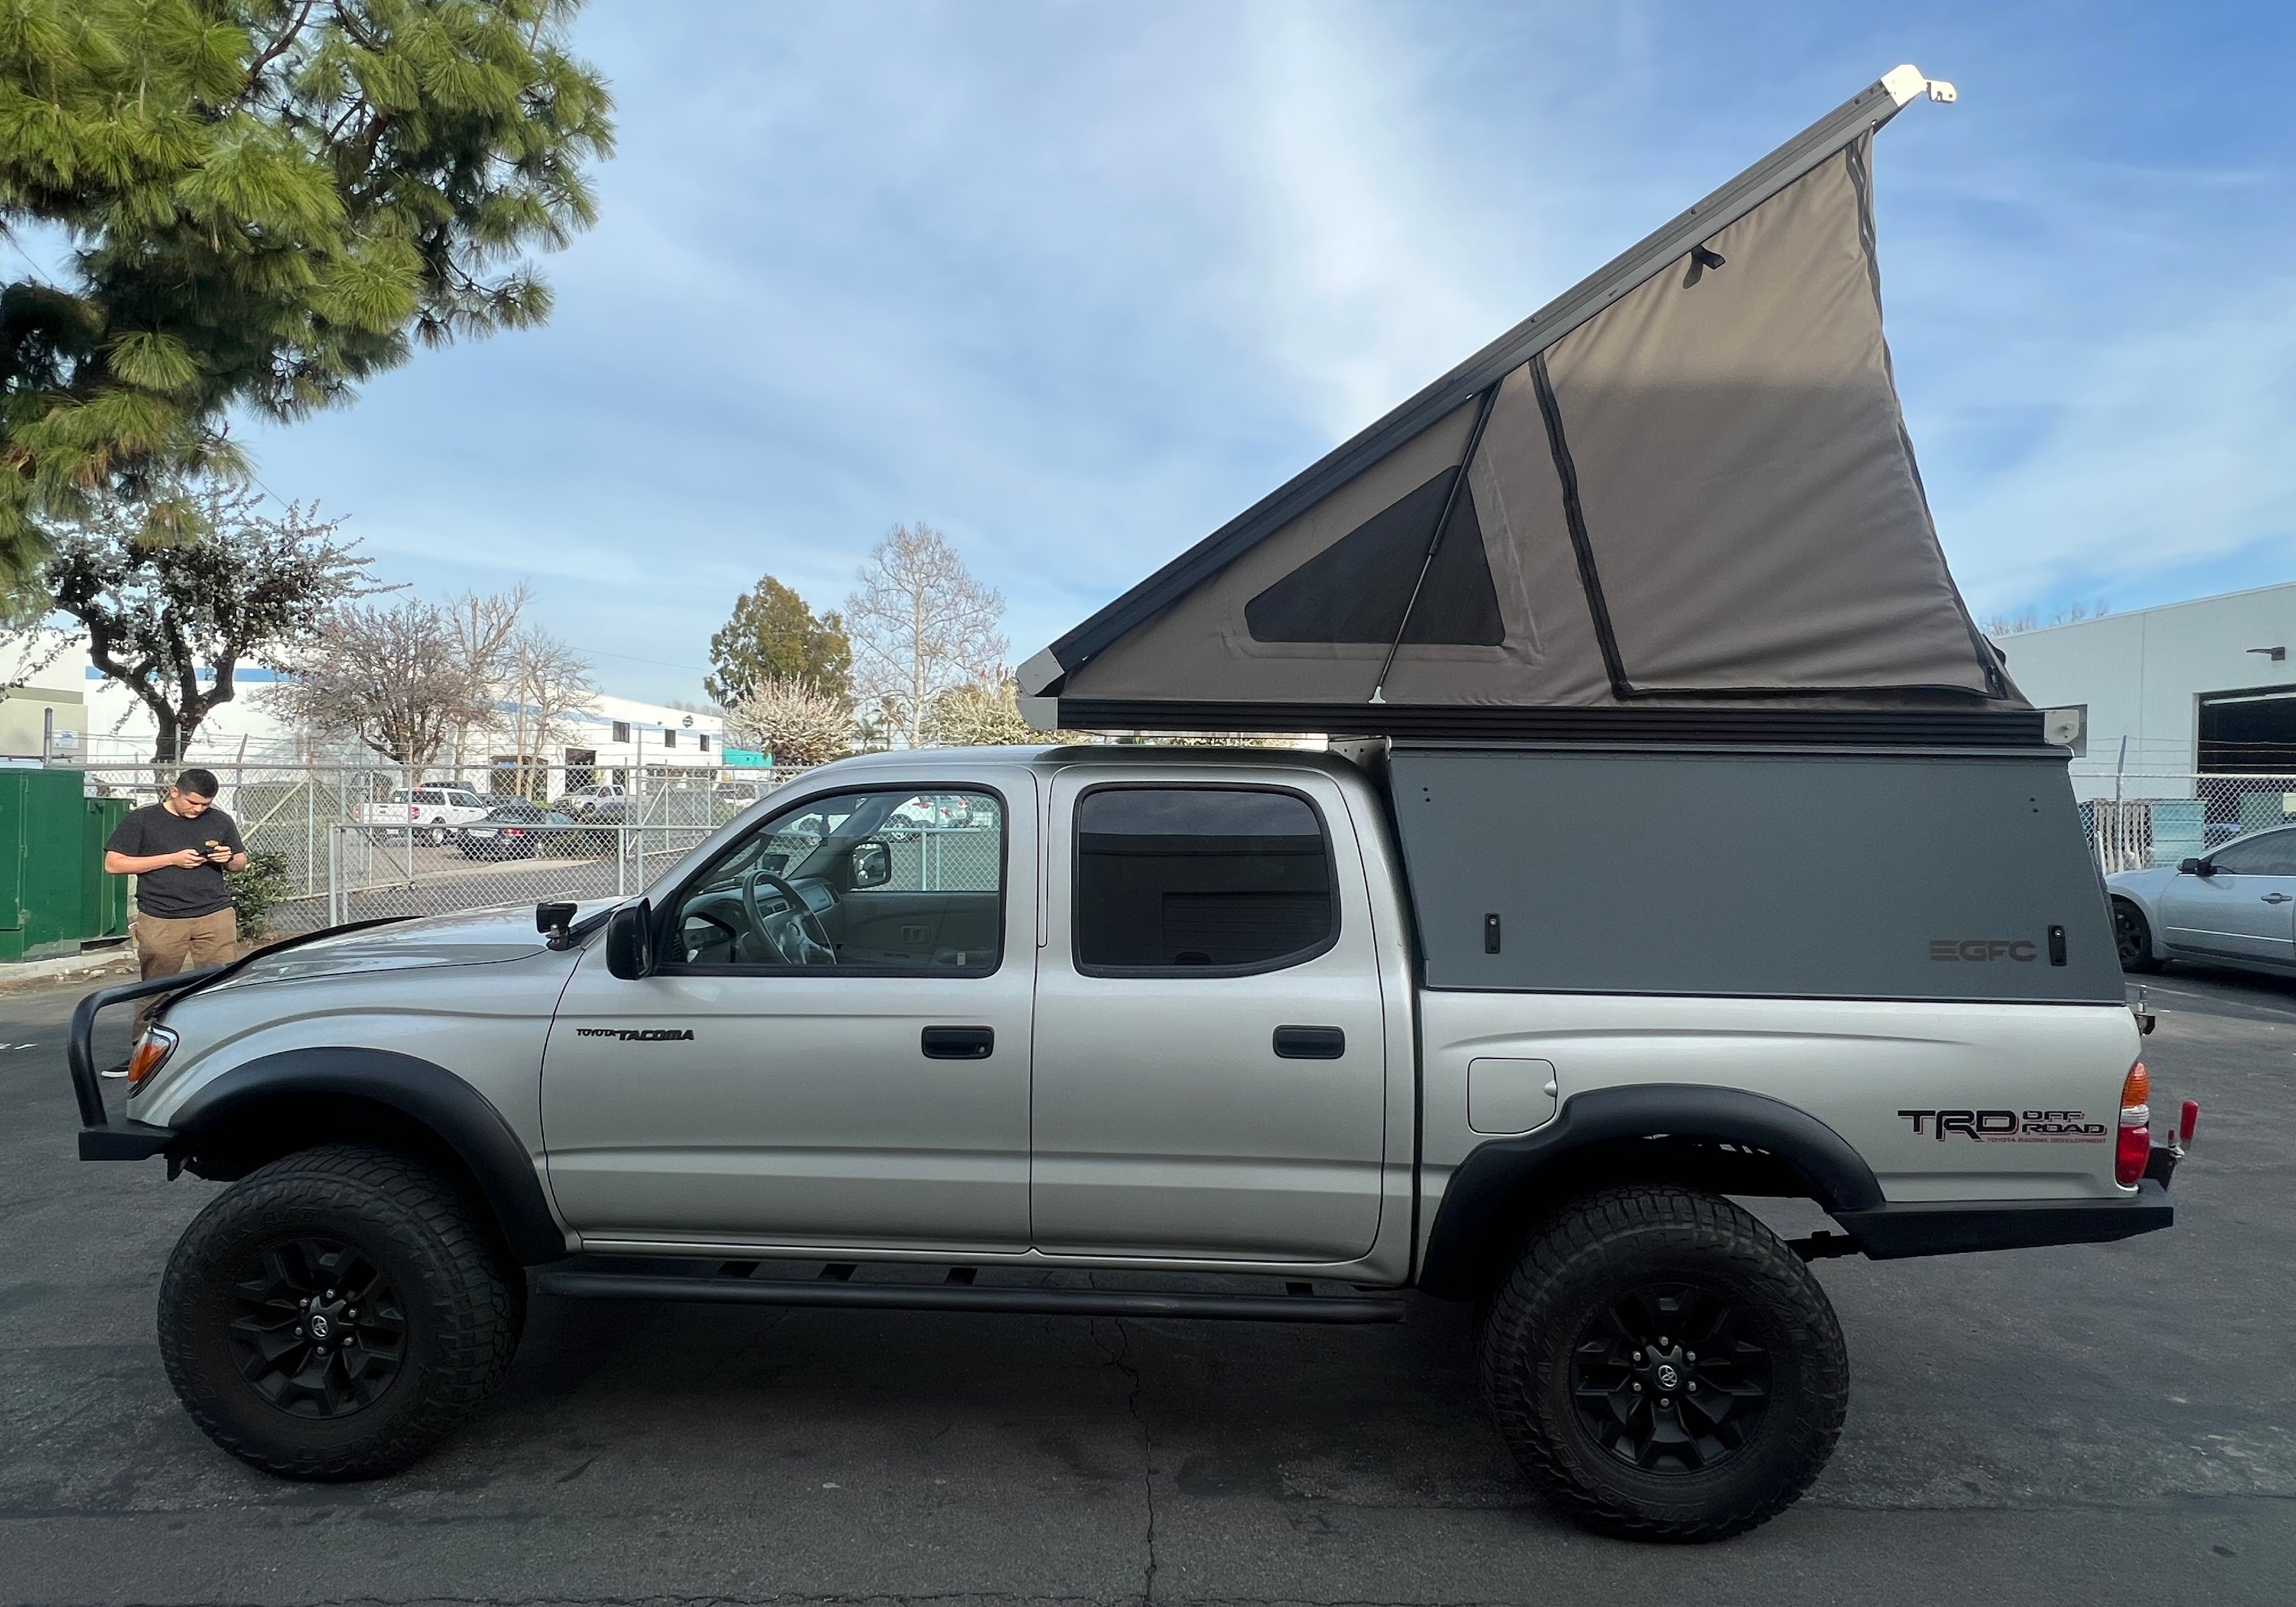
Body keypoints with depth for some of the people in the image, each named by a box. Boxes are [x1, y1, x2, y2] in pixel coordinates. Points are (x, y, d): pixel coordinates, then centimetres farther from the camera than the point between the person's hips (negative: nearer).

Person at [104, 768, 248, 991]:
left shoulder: (220, 821, 11)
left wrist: (229, 859, -4)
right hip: (160, 920, -2)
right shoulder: (142, 820, 2)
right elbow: (113, 864, -3)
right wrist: (173, 859, -10)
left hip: (215, 916, 2)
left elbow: (241, 863, 22)